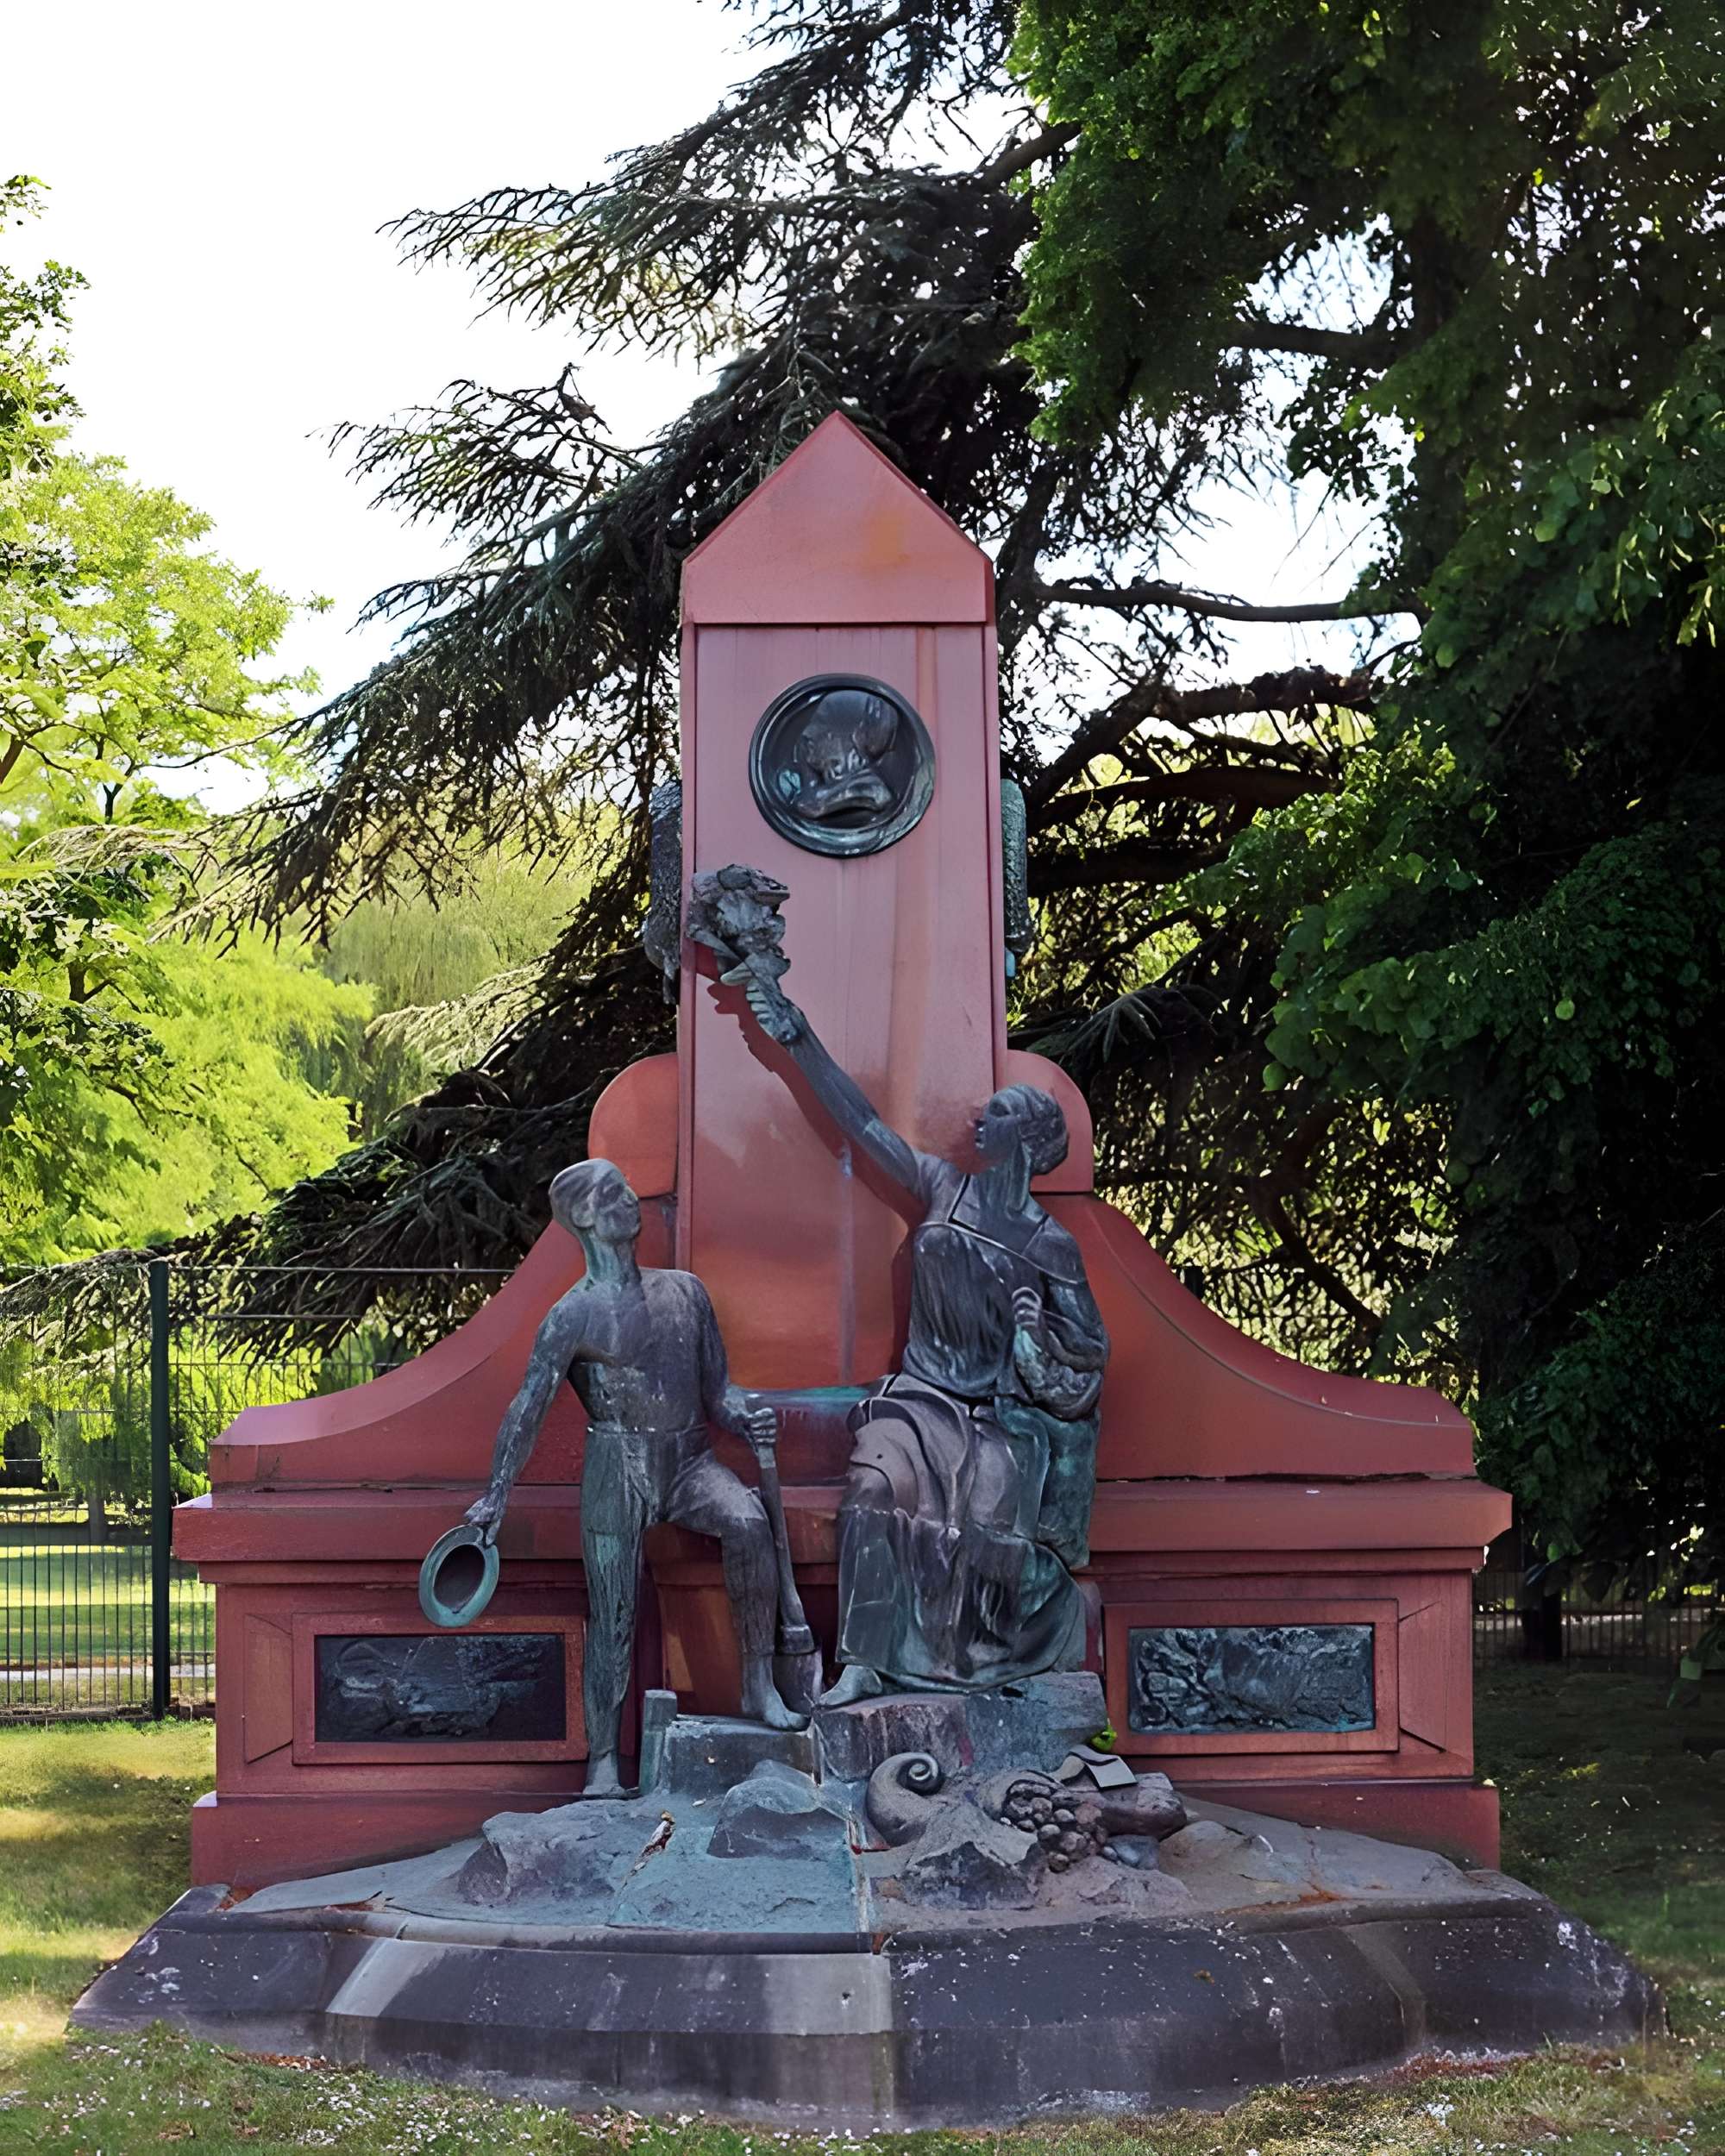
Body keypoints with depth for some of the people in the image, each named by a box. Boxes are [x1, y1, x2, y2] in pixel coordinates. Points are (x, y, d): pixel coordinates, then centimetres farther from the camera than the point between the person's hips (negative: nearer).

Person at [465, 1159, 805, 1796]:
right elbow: (528, 1407, -8)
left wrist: (746, 1415, -10)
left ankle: (759, 1684, -20)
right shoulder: (575, 1315, -4)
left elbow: (717, 1390, 13)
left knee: (748, 1521, -27)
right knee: (611, 1617, -5)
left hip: (689, 1461, 3)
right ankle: (603, 1763, 4)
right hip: (618, 1469, -3)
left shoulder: (684, 1291, 10)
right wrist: (496, 1494, -14)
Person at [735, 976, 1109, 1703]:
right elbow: (862, 1123, 3)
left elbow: (1090, 1349, 0)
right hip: (923, 1394, 2)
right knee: (874, 1490, -22)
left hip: (998, 1414, -2)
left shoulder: (1048, 1245, -4)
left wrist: (1040, 1335, -21)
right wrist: (799, 1041, 0)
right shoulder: (942, 1188, 5)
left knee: (991, 1533, -16)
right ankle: (865, 1665, -21)